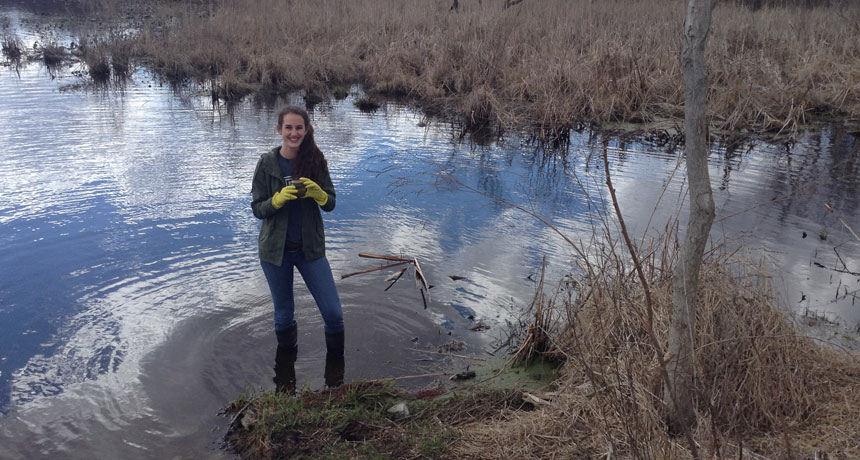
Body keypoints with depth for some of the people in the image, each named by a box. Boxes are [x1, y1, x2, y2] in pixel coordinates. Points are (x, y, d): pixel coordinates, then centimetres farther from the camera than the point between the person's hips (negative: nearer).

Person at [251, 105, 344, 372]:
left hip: (310, 248, 1)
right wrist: (279, 198, -24)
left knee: (334, 314, 0)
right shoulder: (267, 163, -7)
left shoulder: (316, 160, -4)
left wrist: (317, 194, -22)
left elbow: (331, 204, -1)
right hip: (276, 250, -1)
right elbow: (257, 208, -5)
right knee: (284, 316, 13)